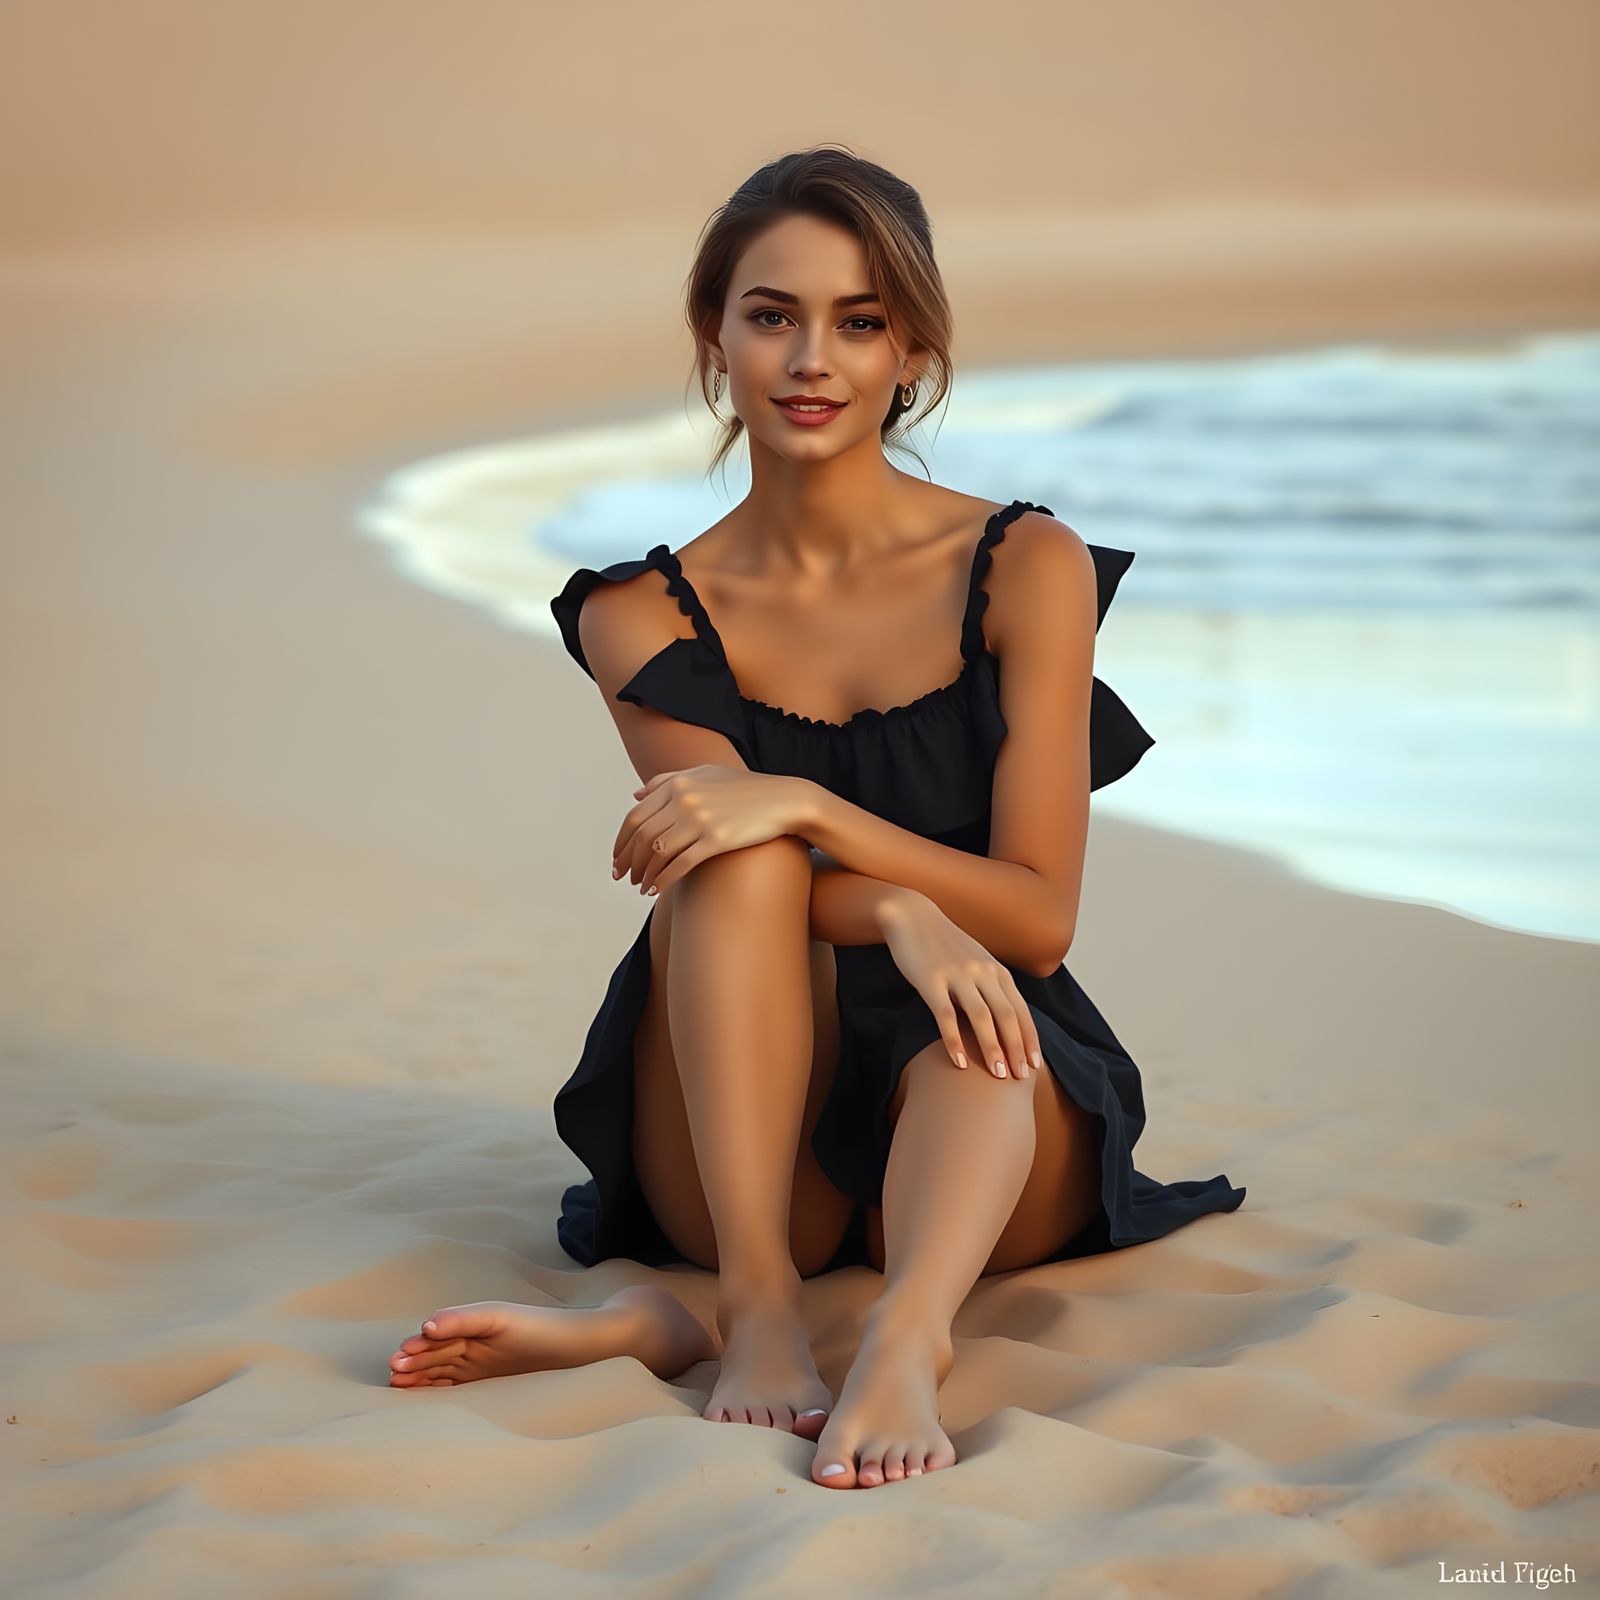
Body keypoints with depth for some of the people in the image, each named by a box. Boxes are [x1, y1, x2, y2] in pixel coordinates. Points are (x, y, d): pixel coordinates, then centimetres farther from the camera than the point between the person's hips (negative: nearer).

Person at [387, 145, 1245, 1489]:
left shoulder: (1025, 568, 0)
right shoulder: (647, 617, 4)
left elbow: (1039, 915, -7)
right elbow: (740, 867, -8)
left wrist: (805, 806, -22)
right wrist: (905, 912, -30)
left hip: (986, 1133, -1)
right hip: (745, 1151, 1)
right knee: (742, 851, -27)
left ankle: (908, 1332, -59)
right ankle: (755, 1300, -39)